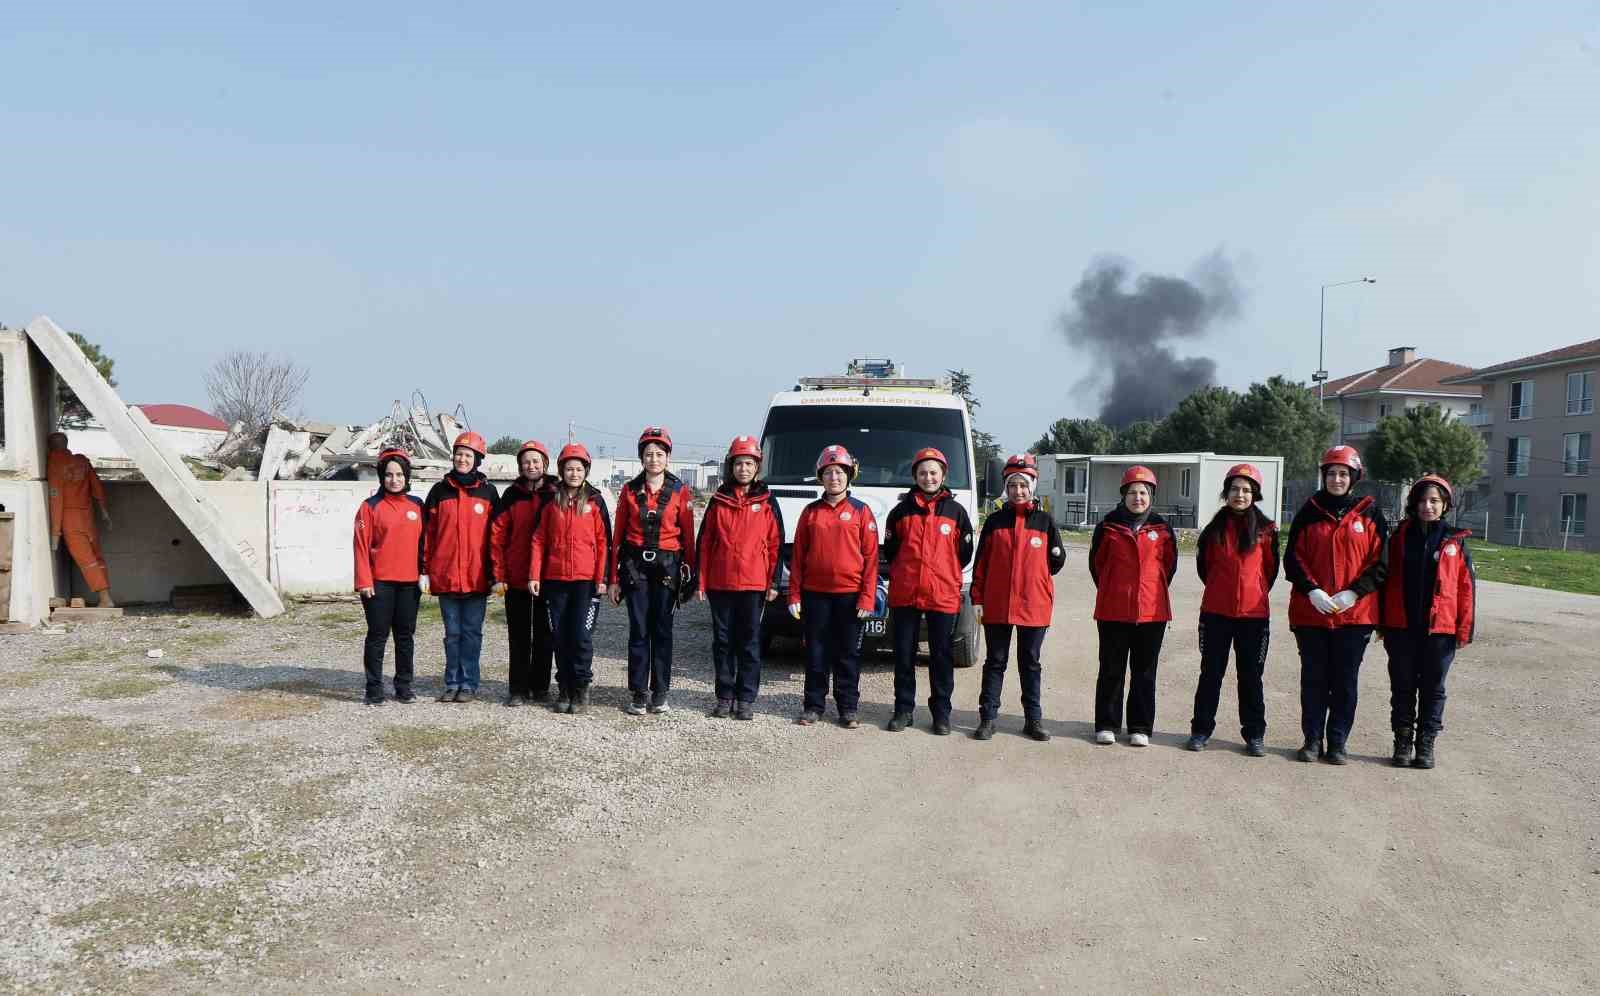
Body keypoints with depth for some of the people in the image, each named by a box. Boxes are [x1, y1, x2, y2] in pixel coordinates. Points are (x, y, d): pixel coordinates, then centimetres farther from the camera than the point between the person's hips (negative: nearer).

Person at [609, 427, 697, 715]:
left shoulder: (680, 492, 2)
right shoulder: (630, 491, 5)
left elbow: (688, 536, 2)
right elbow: (618, 535, 6)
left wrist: (690, 575, -1)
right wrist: (613, 578, 2)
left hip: (667, 566, -1)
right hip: (635, 566, 1)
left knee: (662, 630, 5)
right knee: (638, 631, 1)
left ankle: (660, 694, 13)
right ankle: (639, 694, 8)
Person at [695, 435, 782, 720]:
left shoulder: (767, 501, 2)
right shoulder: (718, 500, 7)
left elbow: (775, 544, 2)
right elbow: (704, 542, 7)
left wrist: (773, 583, -3)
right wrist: (700, 581, 2)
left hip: (753, 584, -2)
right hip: (719, 584, 2)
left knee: (750, 642, 4)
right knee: (723, 641, 8)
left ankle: (746, 699, 11)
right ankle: (725, 697, 17)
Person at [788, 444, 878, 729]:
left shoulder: (861, 511, 2)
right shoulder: (811, 512, 8)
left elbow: (871, 557, -2)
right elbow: (798, 556, 8)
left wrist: (867, 597, -9)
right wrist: (794, 595, 1)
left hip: (850, 594, -2)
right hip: (814, 593, 2)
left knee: (848, 654, 5)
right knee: (816, 652, 7)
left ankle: (848, 708, 14)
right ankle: (813, 705, 17)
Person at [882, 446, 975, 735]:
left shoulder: (956, 511, 4)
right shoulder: (901, 511, 6)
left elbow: (964, 553, 8)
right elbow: (890, 550, 13)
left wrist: (945, 575, 9)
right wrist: (902, 575, 10)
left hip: (943, 595, -1)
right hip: (904, 595, 1)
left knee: (942, 656, 5)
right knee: (904, 655, 6)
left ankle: (941, 712, 14)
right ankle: (903, 709, 16)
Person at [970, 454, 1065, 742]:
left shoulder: (1045, 521, 4)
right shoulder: (995, 521, 4)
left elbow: (1056, 562, 10)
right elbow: (981, 563, 4)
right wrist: (977, 598, -1)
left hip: (1034, 605, 0)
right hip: (996, 605, 0)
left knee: (1030, 664, 10)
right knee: (995, 662, 7)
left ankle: (1033, 720, 17)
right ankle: (987, 718, 11)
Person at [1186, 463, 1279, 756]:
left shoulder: (1266, 530, -2)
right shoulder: (1215, 527, 2)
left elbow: (1270, 569, 8)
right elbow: (1203, 565, 13)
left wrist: (1256, 593, 13)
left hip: (1253, 613, -1)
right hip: (1215, 611, 1)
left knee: (1251, 676, 7)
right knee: (1210, 672, 8)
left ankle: (1255, 734, 16)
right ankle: (1201, 729, 16)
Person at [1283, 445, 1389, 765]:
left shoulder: (1370, 514, 3)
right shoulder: (1310, 511, 5)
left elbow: (1380, 562, 1)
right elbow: (1293, 557, 3)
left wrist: (1353, 593, -12)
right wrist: (1312, 590, -11)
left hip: (1355, 613, -1)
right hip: (1310, 611, 1)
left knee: (1345, 681, 5)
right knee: (1313, 679, 7)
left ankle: (1337, 743, 16)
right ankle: (1313, 740, 17)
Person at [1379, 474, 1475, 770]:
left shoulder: (1456, 541, 0)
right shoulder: (1400, 536, 4)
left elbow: (1466, 586, 0)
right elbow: (1387, 579, 6)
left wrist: (1464, 629, -4)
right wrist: (1382, 622, 4)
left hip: (1440, 629, -1)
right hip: (1402, 627, 1)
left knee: (1433, 689, 8)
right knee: (1402, 687, 8)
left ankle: (1426, 744, 18)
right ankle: (1402, 742, 19)